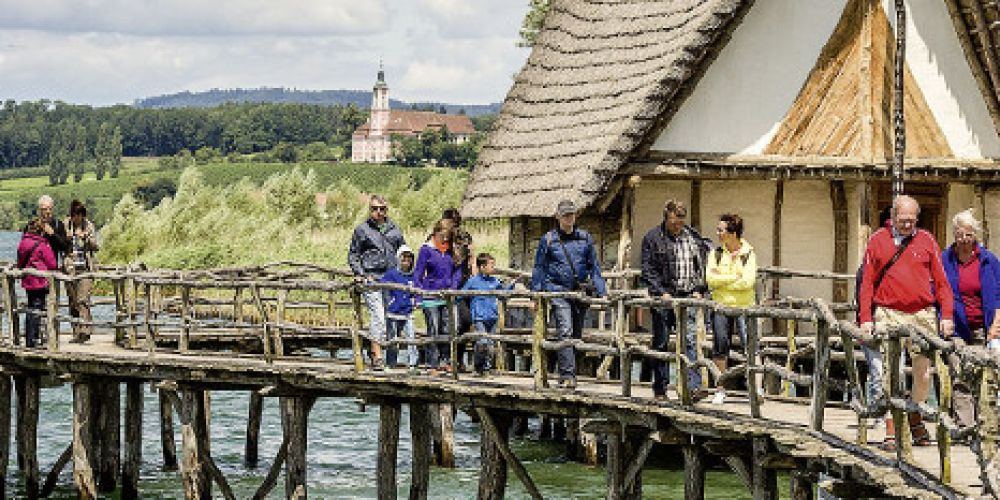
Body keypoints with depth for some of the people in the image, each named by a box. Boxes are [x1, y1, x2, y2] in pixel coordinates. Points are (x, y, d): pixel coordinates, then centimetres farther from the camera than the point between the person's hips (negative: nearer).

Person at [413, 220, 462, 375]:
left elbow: (457, 270, 16)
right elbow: (418, 273, -1)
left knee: (447, 330, 5)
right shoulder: (427, 249, -2)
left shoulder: (451, 250, 9)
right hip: (431, 297, -4)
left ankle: (446, 361, 15)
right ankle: (433, 365, 0)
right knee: (433, 331, -4)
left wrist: (452, 287, 0)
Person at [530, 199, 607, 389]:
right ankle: (567, 375, -23)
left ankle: (571, 375, 16)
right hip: (558, 291, -3)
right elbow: (539, 269, 8)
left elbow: (594, 267, 13)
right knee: (565, 331, -18)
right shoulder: (548, 240, 5)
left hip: (581, 292, 3)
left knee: (576, 334, 7)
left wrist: (602, 293, 6)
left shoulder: (585, 238, 11)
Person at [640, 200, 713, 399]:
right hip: (663, 299, -2)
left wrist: (699, 289, 5)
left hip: (687, 297, 2)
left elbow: (702, 265, 17)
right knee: (660, 345, 4)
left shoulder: (693, 237, 10)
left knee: (690, 341, -10)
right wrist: (661, 293, -14)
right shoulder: (652, 238, -1)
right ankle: (660, 390, 12)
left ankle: (694, 386, -17)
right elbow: (648, 272, -3)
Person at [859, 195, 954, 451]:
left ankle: (916, 418, 28)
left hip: (923, 315, 1)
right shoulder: (877, 241, 6)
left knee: (923, 372, 6)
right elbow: (867, 283, 7)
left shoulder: (926, 240, 8)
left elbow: (941, 281, 9)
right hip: (889, 315, -1)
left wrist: (946, 315, 0)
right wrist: (865, 319, -1)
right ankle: (891, 431, -1)